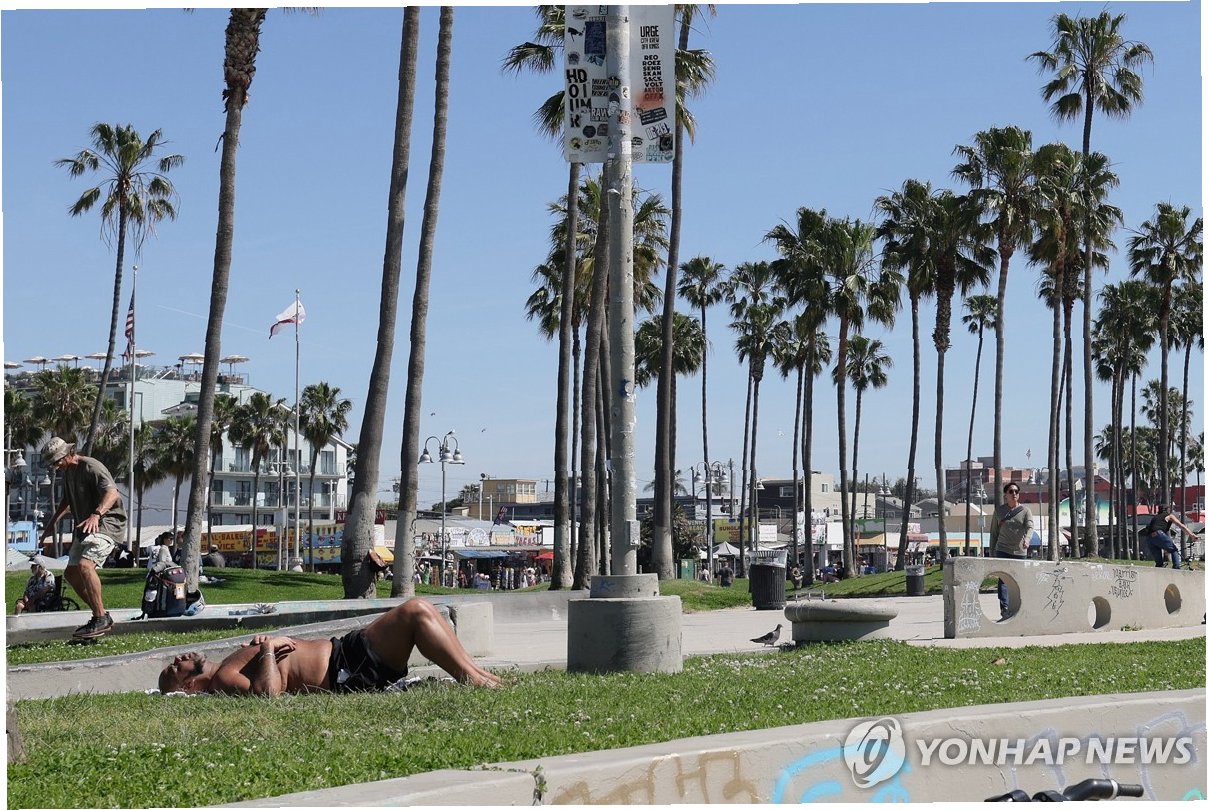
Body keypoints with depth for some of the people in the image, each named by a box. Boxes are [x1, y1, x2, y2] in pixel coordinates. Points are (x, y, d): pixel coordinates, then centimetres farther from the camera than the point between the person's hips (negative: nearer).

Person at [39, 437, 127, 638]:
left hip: (107, 522, -11)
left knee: (85, 564, -29)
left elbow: (112, 493, -33)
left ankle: (102, 619, -25)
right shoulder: (67, 472, 13)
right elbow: (67, 501, 31)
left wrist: (96, 514, -48)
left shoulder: (91, 467, -18)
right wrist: (52, 522, 22)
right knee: (71, 573, 11)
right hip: (85, 527, 11)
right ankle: (100, 616, 18)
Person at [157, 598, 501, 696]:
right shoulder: (221, 679, -11)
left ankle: (474, 672, 5)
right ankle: (474, 681, -17)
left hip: (341, 649, 10)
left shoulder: (225, 668, 19)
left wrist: (270, 647, 6)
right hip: (346, 672, -10)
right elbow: (268, 692, -30)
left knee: (418, 610, 7)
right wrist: (267, 652, -16)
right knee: (415, 612, -18)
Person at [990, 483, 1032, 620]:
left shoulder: (1025, 511, 5)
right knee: (1003, 580, -17)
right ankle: (1004, 609, -28)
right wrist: (992, 552, 11)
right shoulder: (999, 511, 8)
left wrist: (1027, 539, -33)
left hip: (1020, 552, 1)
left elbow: (1029, 527, -12)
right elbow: (994, 532, 14)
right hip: (1003, 551, -1)